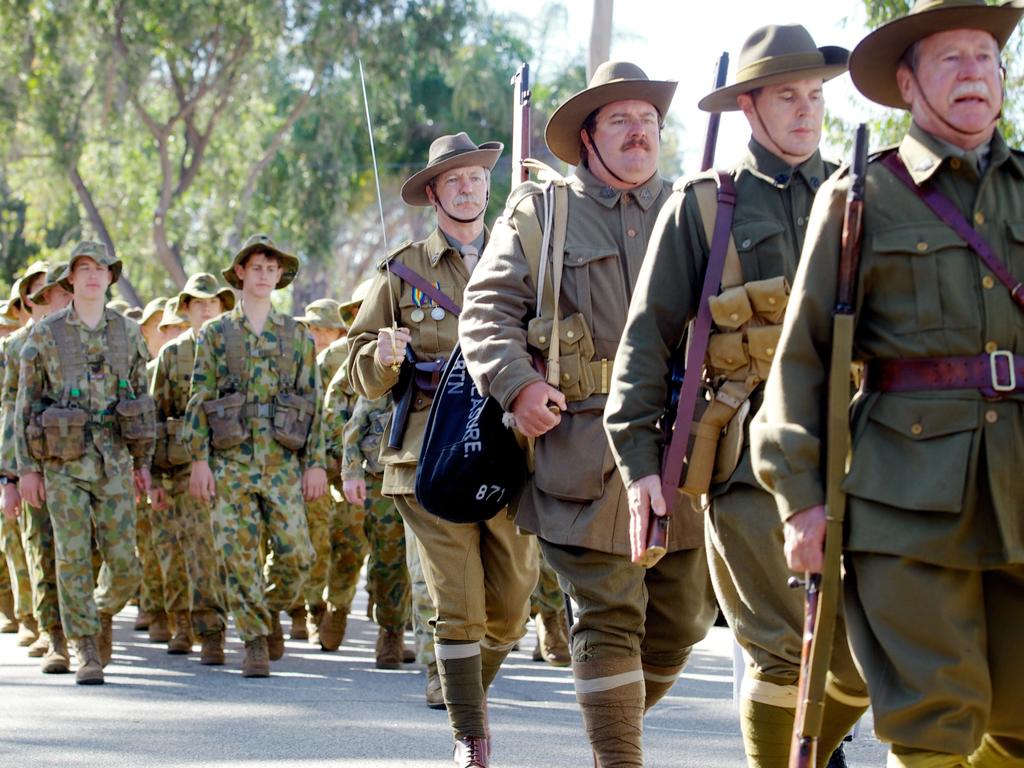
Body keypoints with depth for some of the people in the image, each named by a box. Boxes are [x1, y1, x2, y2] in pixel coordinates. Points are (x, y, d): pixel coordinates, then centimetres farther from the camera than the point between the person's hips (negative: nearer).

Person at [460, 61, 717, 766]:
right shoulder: (539, 214, 8)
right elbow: (487, 309, 3)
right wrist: (518, 384, -14)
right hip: (585, 444, -3)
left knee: (683, 616, 9)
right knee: (608, 618, -5)